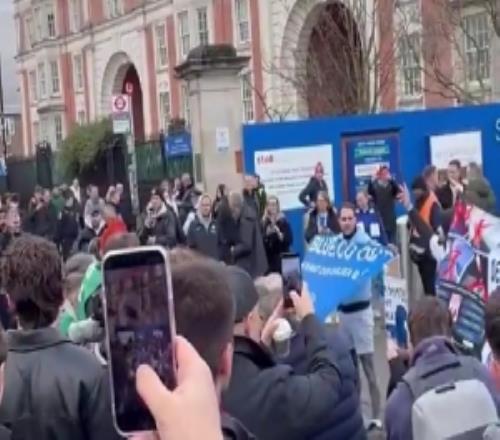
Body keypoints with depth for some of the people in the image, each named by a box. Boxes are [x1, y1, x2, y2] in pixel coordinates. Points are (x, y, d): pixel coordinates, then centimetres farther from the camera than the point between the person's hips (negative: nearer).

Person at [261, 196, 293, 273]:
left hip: (282, 257, -1)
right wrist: (266, 235, -14)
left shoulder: (283, 221, 0)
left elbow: (289, 240, -5)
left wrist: (279, 233, -18)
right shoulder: (263, 222, 4)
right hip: (268, 258, 1)